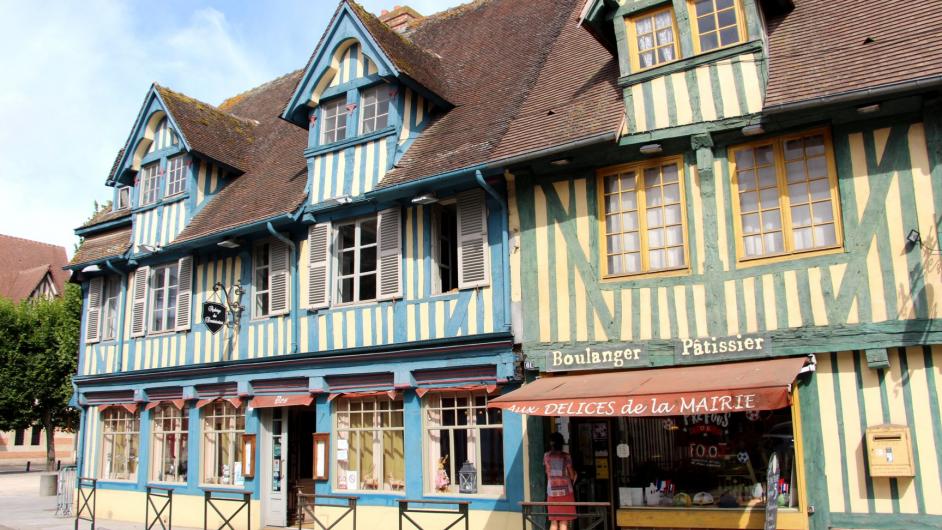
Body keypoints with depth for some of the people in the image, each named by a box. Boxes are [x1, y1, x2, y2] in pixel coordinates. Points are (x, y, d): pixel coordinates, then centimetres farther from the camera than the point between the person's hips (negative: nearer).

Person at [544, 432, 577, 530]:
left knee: (553, 522, 9)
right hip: (565, 491, -2)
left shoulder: (546, 456, 2)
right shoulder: (566, 456, -4)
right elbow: (572, 476, 1)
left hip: (552, 491, 2)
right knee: (564, 522, 1)